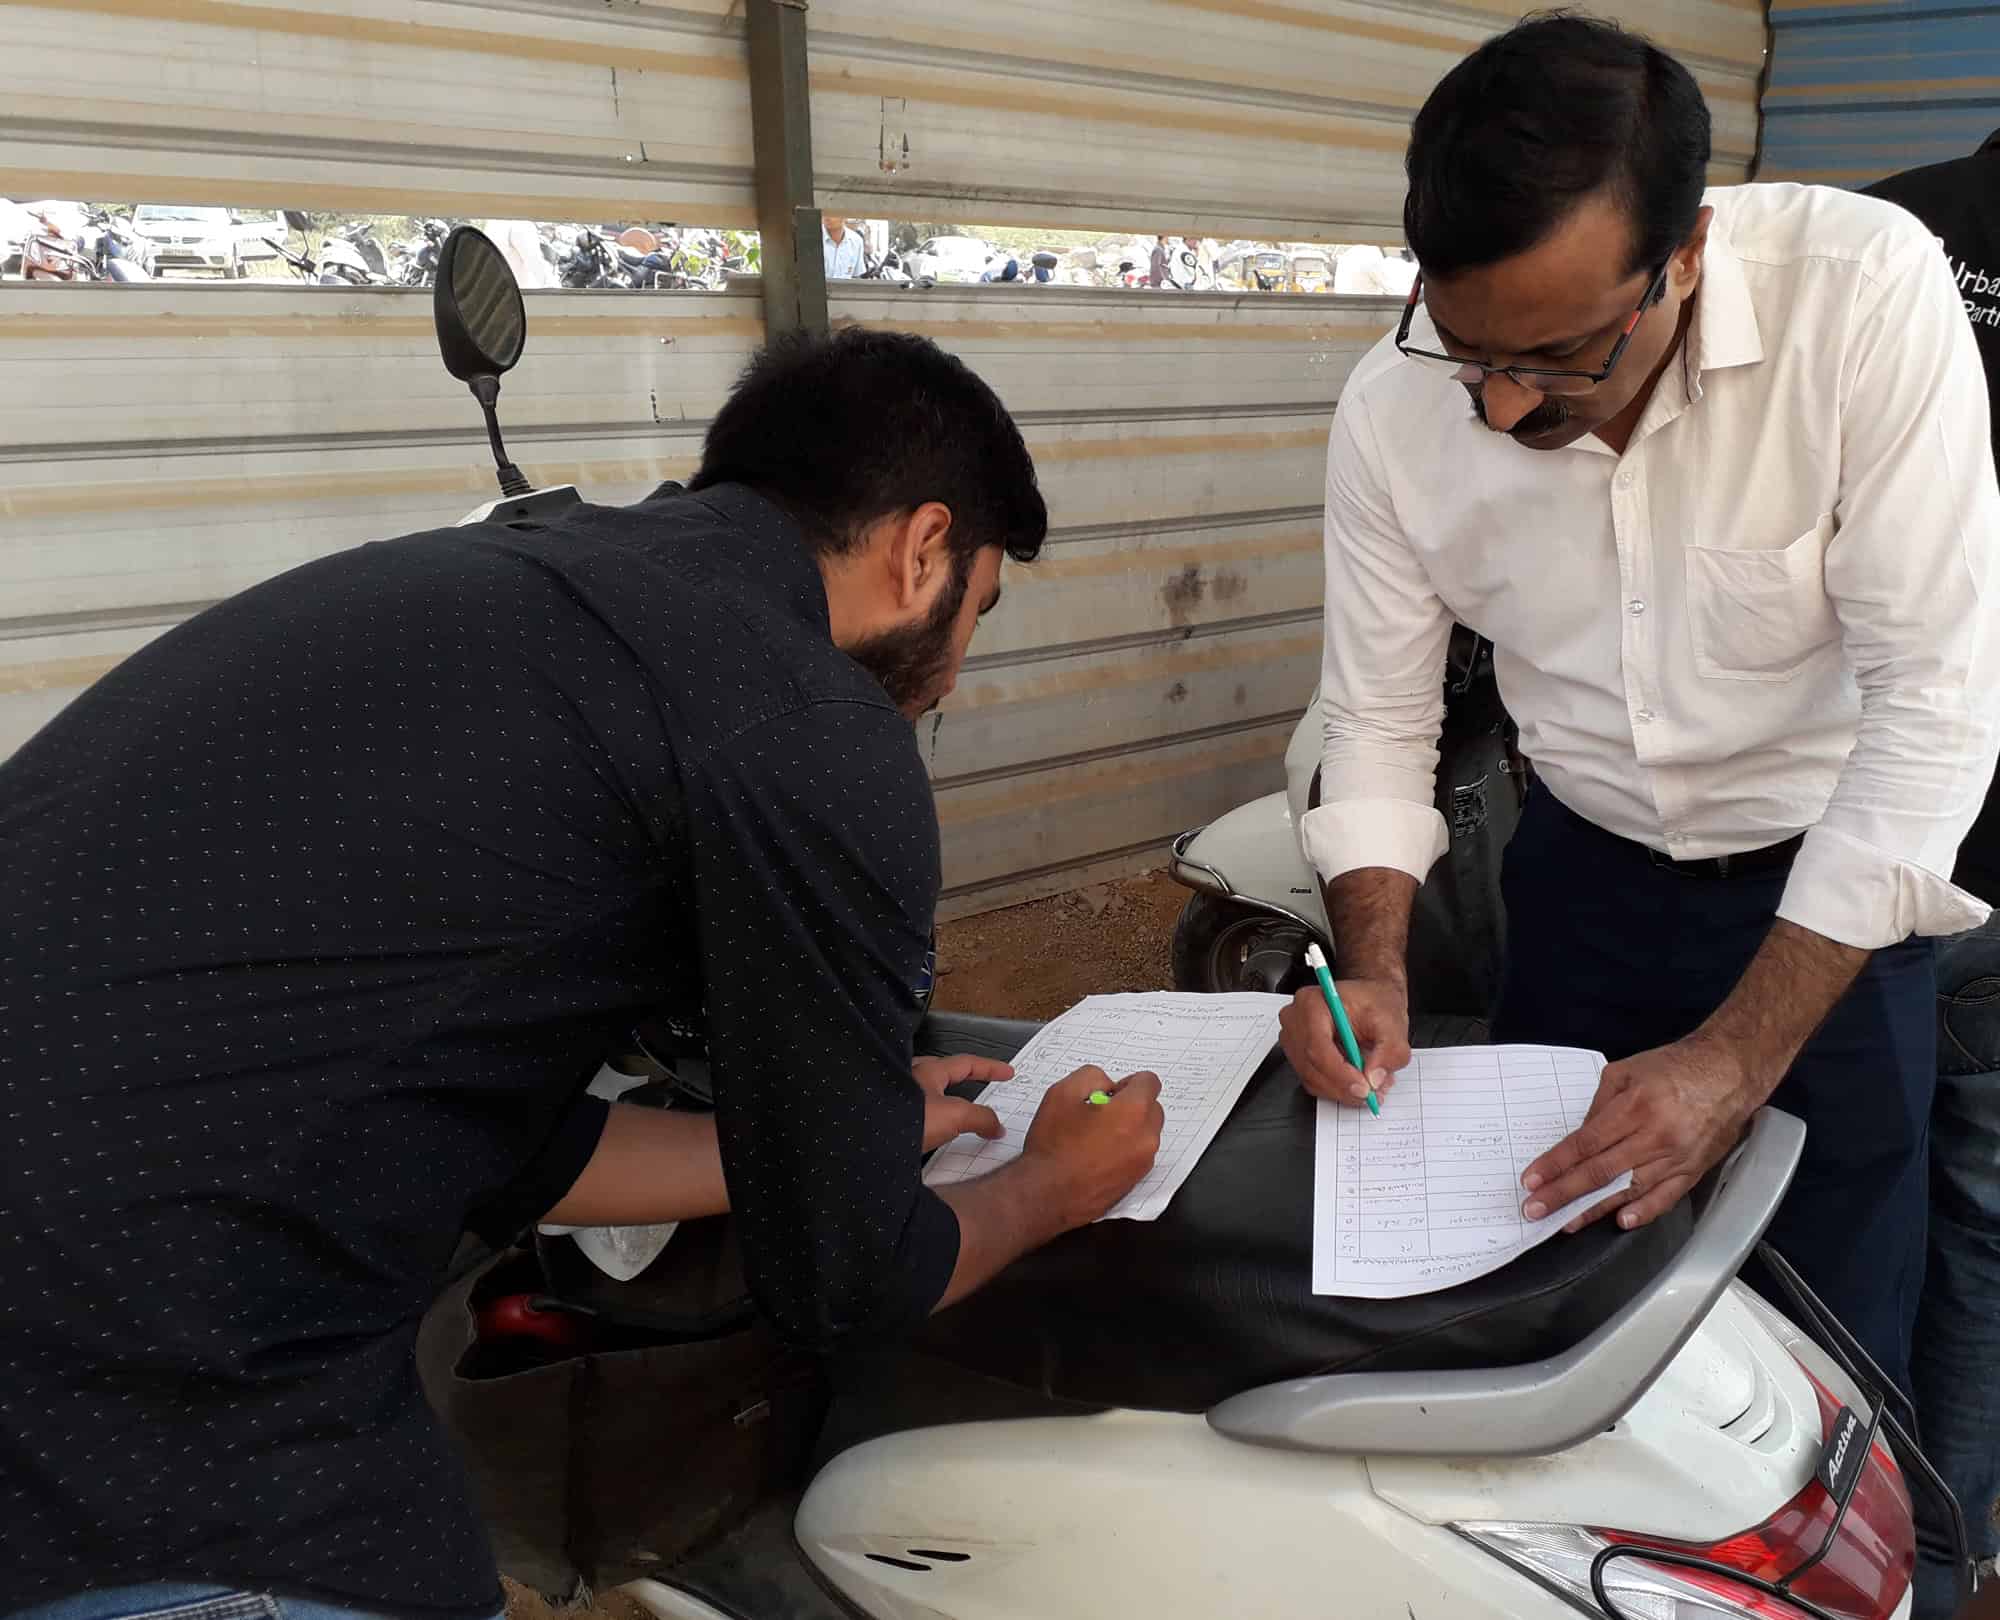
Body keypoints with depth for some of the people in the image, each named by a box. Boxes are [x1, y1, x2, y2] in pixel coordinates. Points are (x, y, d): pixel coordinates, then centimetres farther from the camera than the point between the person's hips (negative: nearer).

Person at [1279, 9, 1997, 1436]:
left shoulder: (1866, 289, -26)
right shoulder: (1393, 413, -16)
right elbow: (1378, 721, -5)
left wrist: (1742, 1054, -28)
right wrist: (1374, 971, -21)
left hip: (1834, 885, -2)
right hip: (1589, 872, 3)